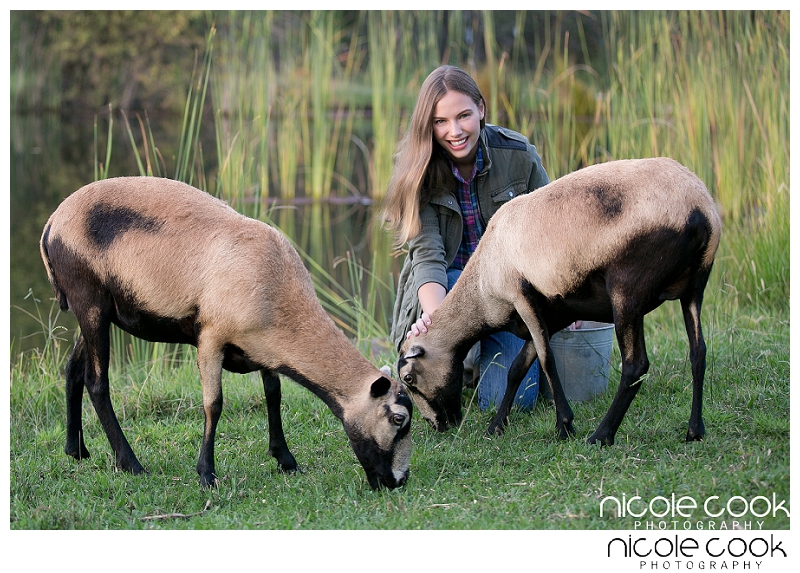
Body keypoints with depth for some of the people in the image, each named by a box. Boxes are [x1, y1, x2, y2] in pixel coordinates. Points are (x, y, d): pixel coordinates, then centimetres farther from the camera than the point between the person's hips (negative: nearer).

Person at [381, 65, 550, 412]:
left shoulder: (518, 155, -11)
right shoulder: (418, 171, -13)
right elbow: (426, 254, -24)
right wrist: (435, 314, -43)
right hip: (446, 285, 0)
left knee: (509, 401, -18)